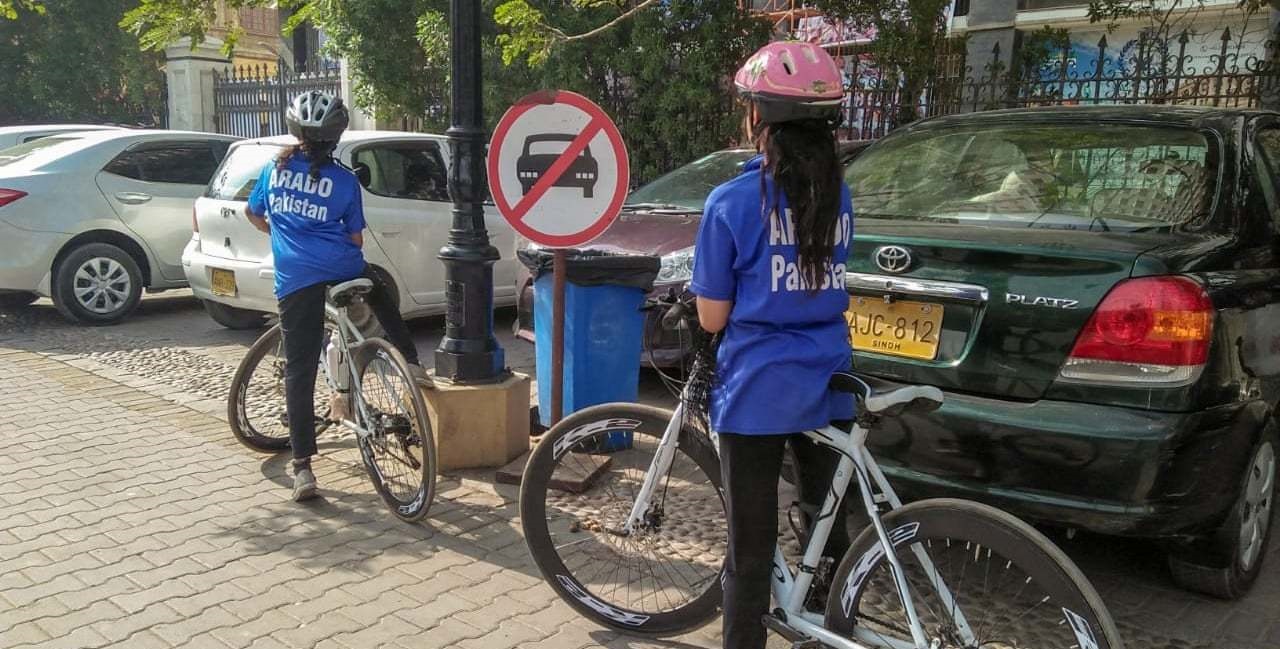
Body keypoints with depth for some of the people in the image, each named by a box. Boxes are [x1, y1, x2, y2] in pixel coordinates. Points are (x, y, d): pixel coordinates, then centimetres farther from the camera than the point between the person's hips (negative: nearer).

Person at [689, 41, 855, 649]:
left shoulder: (733, 201, -11)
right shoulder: (839, 196, 6)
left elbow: (712, 318, -8)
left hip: (757, 392, -5)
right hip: (827, 388, 6)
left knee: (751, 548, 6)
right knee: (830, 531, 19)